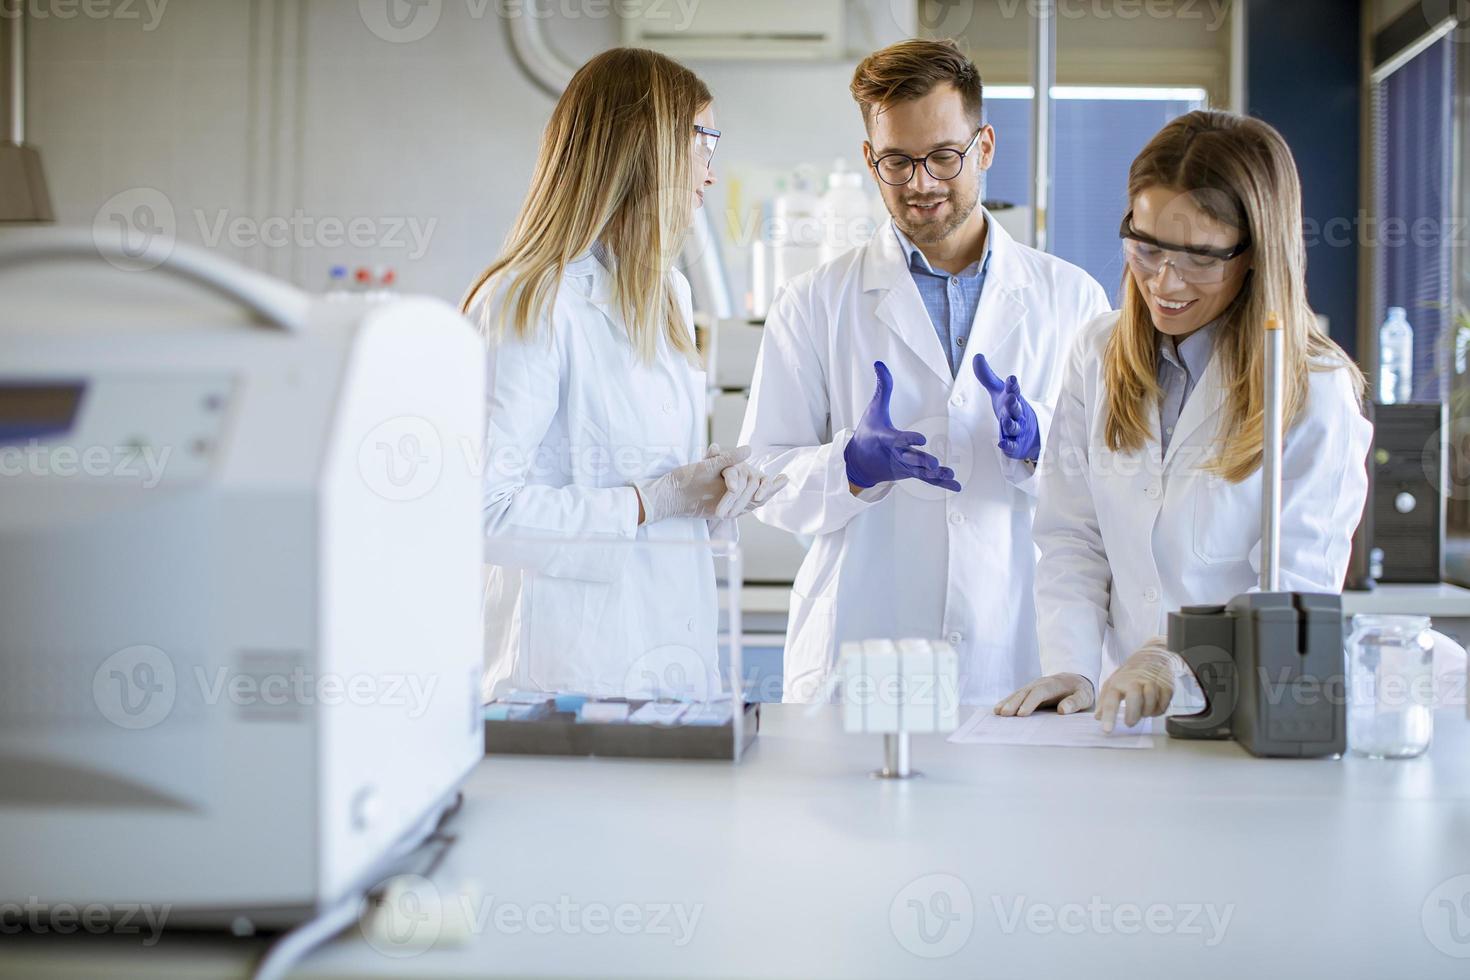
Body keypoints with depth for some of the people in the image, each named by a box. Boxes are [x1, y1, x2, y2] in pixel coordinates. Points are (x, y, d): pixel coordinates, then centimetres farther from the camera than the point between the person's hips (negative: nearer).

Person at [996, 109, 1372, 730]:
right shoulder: (1100, 355, 7)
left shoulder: (1317, 392, -7)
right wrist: (1070, 670, -10)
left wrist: (1174, 660, -29)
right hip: (1119, 712, 0)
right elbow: (1072, 537, 4)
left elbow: (1296, 589, -13)